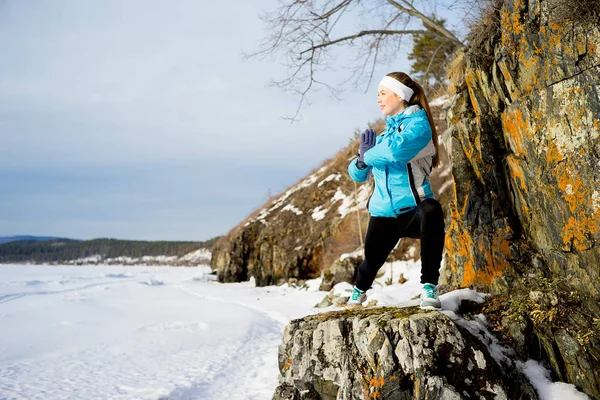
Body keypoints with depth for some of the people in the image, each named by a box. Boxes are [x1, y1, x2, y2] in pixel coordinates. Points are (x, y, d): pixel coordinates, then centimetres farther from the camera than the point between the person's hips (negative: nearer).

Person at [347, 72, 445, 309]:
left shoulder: (418, 123, -5)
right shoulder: (384, 134, 15)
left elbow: (397, 150, -28)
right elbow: (357, 174, 17)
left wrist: (367, 154, -8)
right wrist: (361, 161, -7)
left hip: (413, 209, -5)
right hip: (383, 214, 6)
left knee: (431, 211, -38)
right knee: (371, 261, 1)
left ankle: (429, 288, -27)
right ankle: (359, 292, 40)